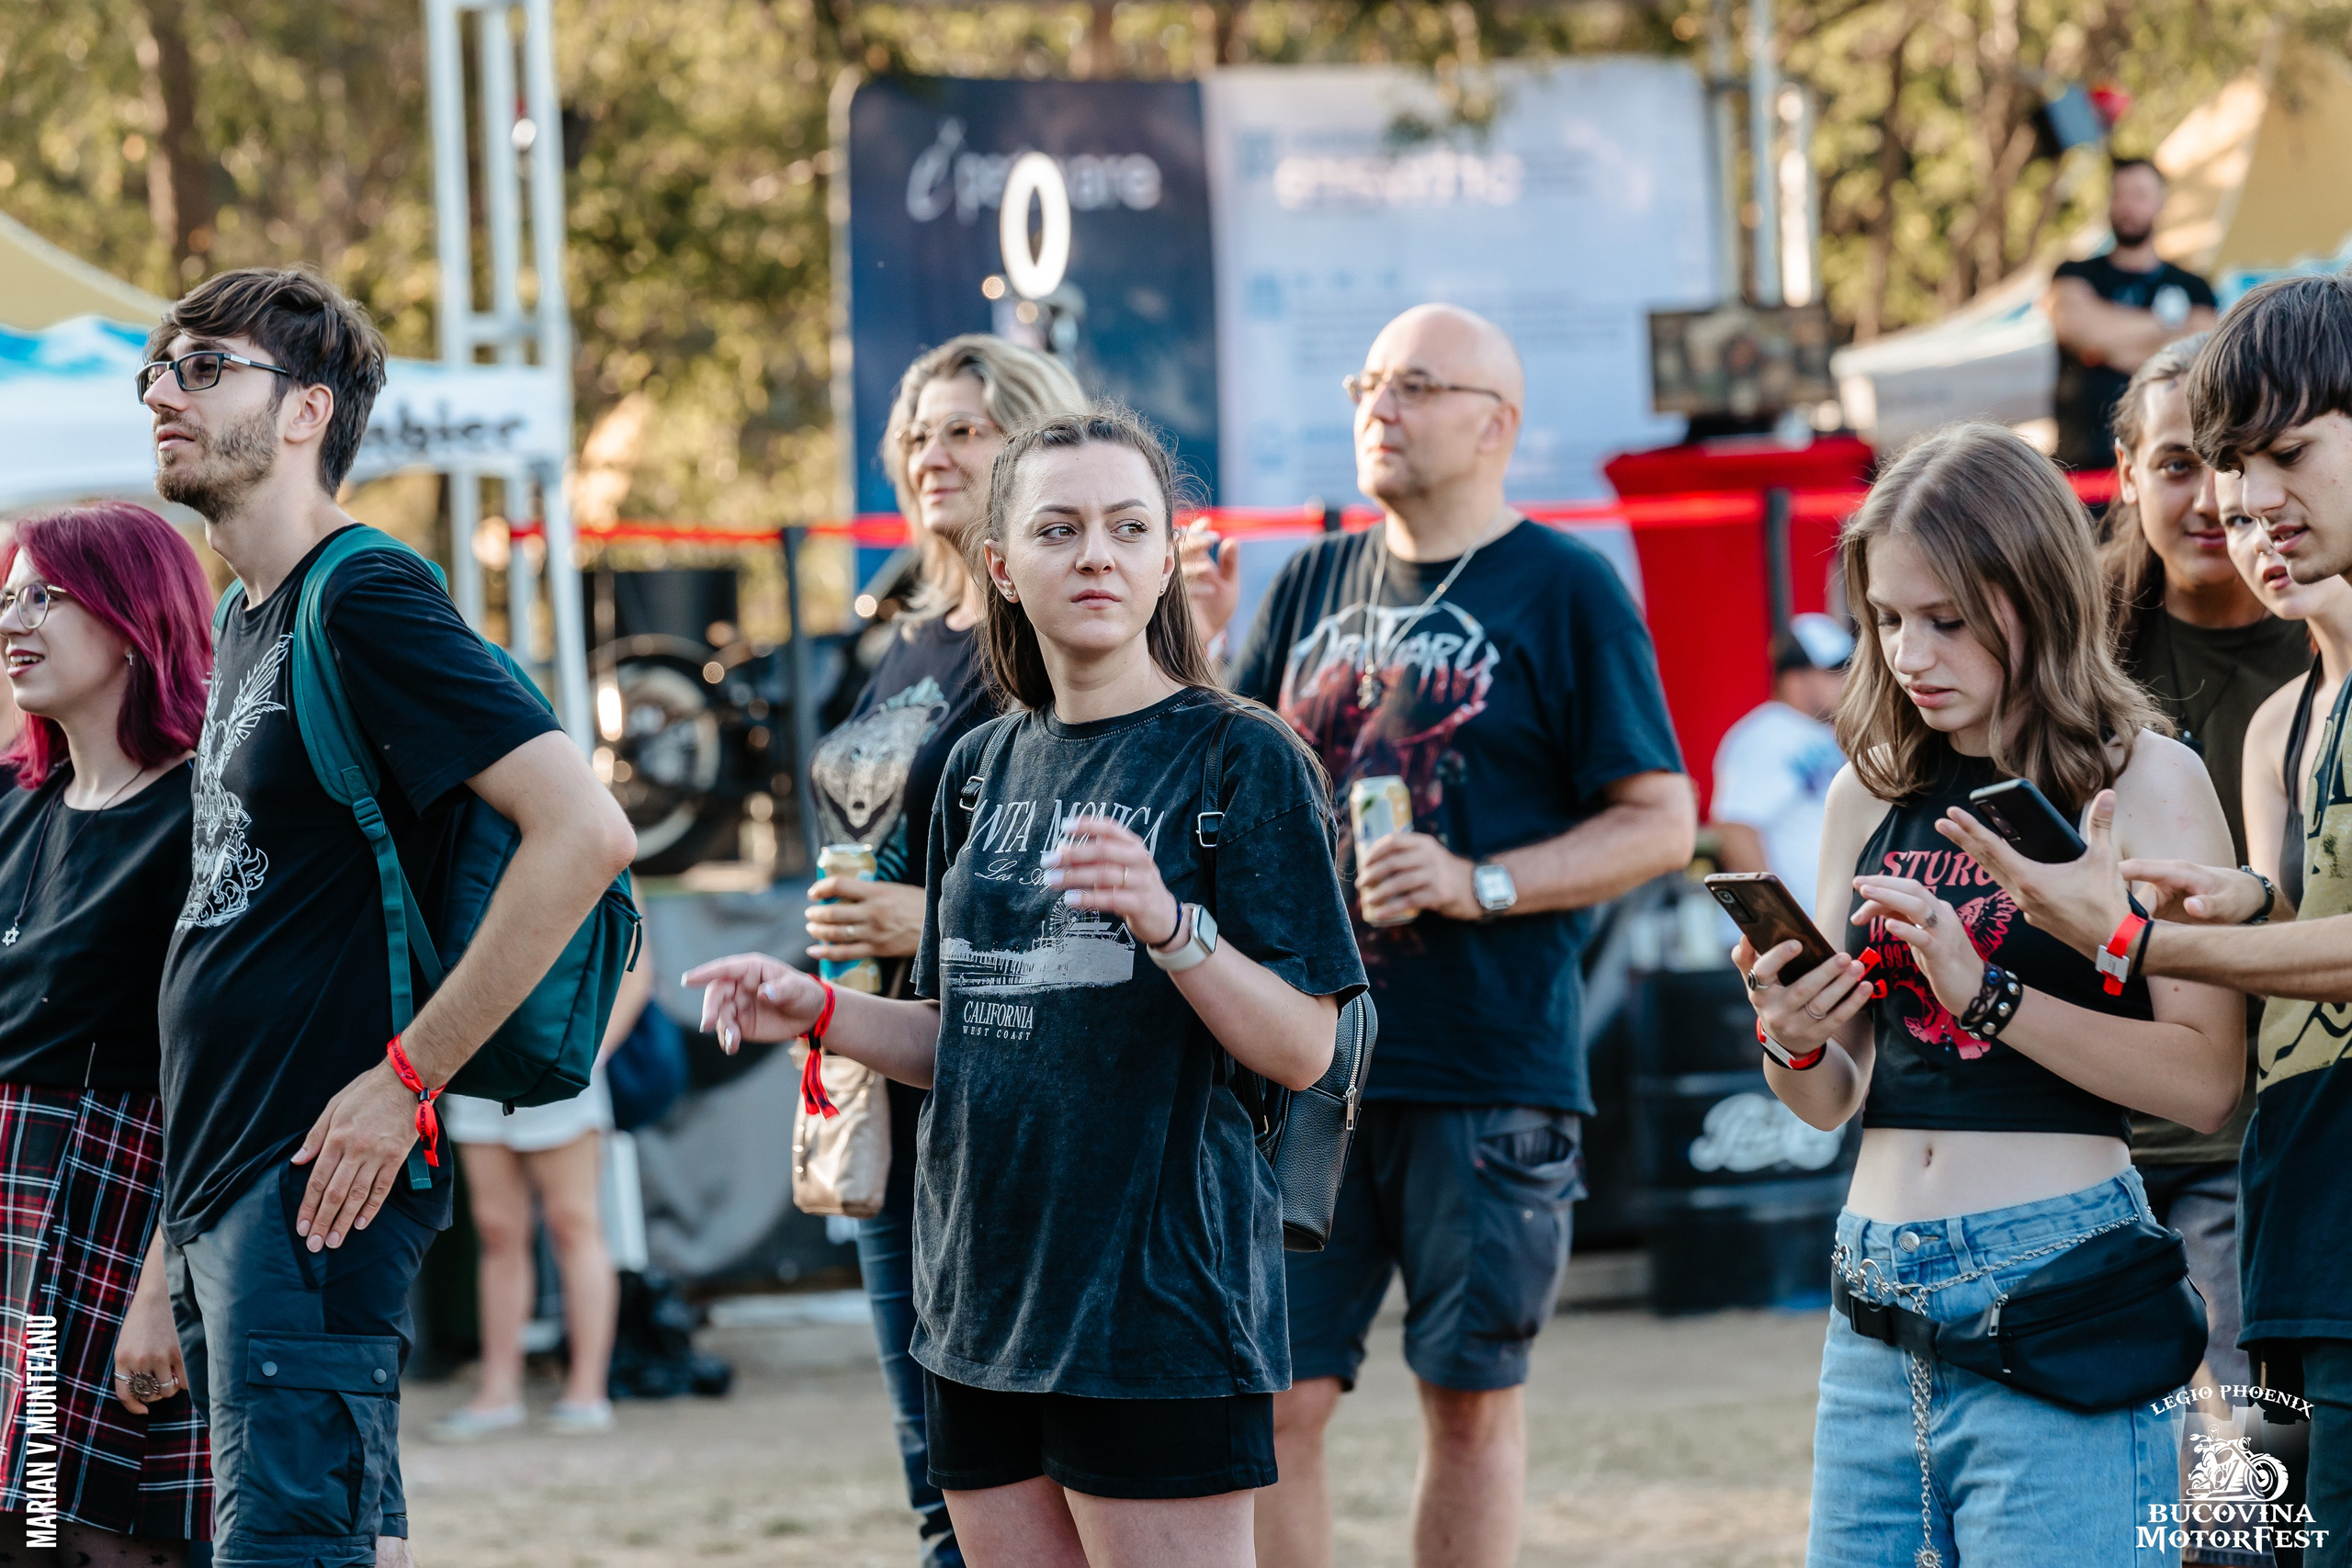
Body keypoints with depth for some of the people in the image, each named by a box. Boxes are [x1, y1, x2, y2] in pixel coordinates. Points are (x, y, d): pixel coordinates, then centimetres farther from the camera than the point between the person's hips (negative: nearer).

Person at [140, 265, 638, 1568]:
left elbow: (586, 833, -23)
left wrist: (408, 1076, -20)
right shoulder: (248, 622, 16)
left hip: (312, 1181, -10)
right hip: (222, 1175, 10)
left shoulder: (367, 605, -13)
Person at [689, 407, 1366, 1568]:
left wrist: (1168, 924, -25)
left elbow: (1300, 1051, -11)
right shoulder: (984, 768, 13)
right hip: (986, 1289, 6)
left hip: (1159, 1289, -6)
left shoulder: (1240, 759, -5)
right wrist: (819, 1014, 4)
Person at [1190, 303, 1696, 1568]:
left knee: (1471, 1401, 5)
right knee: (1276, 1398, 0)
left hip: (1485, 1069, -4)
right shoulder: (1315, 584, 14)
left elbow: (1661, 821, -4)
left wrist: (1482, 884, -16)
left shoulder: (1564, 589, -1)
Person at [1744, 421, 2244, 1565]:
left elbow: (2205, 1080, -13)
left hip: (2054, 1282, -5)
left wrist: (1984, 994, -19)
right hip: (1876, 1294, 5)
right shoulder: (1870, 795, 13)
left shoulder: (2146, 784, -3)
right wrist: (1792, 1047, -3)